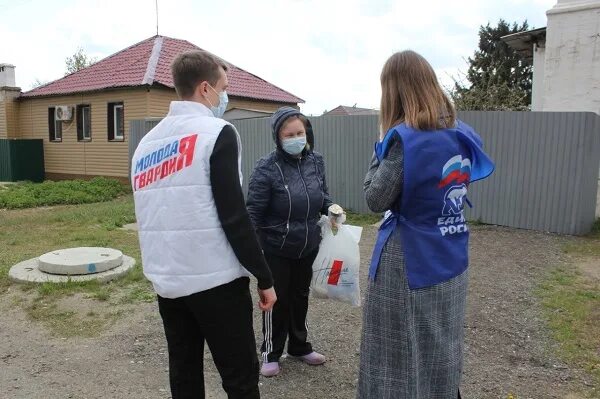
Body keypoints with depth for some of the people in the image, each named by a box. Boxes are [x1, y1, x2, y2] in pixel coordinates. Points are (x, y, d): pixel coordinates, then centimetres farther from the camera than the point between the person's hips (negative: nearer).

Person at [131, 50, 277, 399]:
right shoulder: (217, 133, -11)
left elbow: (151, 217, 16)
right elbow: (234, 216, -16)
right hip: (215, 281, -7)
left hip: (166, 282, 7)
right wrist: (265, 278, -8)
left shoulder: (147, 142, 11)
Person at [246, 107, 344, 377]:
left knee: (300, 296, 21)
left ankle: (299, 346, 41)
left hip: (308, 246, 5)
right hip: (276, 249, -5)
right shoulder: (267, 168, -18)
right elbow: (253, 211, -16)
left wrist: (330, 208, -8)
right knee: (277, 300, 8)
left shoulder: (316, 161, -2)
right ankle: (271, 353, 30)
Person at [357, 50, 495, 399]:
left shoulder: (405, 137, -19)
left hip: (410, 262, -7)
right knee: (441, 346, 22)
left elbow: (376, 200, -14)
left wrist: (380, 153, -4)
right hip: (451, 259, 7)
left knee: (401, 352, 10)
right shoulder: (461, 133, 3)